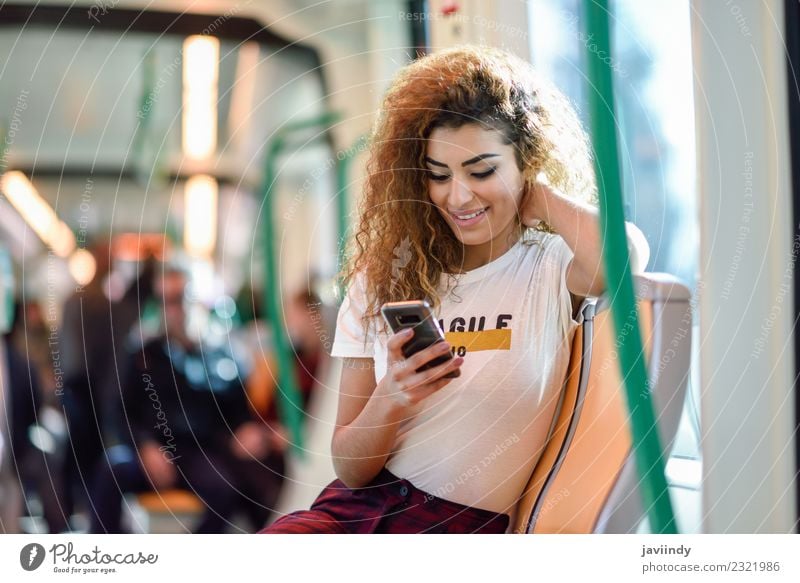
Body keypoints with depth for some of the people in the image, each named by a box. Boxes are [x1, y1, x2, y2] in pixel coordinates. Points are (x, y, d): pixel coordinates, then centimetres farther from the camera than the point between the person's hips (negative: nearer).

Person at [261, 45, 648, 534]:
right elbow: (350, 470, 8)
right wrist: (391, 399, -15)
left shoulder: (553, 269, -1)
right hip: (358, 506, 4)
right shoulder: (387, 276, 9)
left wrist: (538, 196, -8)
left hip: (466, 526, -3)